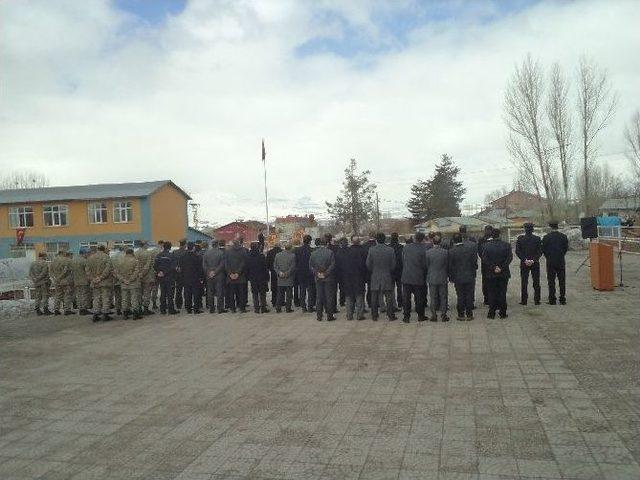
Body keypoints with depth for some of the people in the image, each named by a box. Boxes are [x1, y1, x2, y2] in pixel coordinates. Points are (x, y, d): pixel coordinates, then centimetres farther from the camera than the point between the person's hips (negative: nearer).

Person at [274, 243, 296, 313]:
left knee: (280, 294, 11)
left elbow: (275, 266, 3)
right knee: (288, 294, 4)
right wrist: (287, 273, -5)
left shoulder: (277, 255, 5)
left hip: (280, 279, 4)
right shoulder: (292, 256, -9)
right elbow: (293, 267, -12)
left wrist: (279, 272, -4)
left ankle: (278, 308, 13)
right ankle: (288, 308, 7)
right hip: (289, 279, -4)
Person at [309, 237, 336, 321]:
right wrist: (326, 273, -8)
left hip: (318, 278, 3)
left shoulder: (313, 253, 2)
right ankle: (329, 316, 7)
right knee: (329, 297, 4)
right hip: (328, 278, -3)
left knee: (319, 297, 10)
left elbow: (310, 266, 2)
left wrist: (316, 273, 1)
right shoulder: (330, 252, -9)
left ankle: (319, 316, 13)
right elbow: (332, 265, -13)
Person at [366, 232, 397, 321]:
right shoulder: (390, 250, -6)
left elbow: (368, 264, -3)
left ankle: (374, 316, 13)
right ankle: (390, 315, 9)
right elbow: (393, 265, -1)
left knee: (374, 297, 9)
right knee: (388, 297, 7)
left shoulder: (371, 250, -8)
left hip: (375, 277, 0)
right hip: (387, 277, 0)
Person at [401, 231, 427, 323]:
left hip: (406, 277, 2)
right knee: (419, 298, 12)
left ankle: (406, 316, 9)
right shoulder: (423, 249, -13)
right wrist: (424, 274, 10)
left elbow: (402, 260, 7)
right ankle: (420, 316, 21)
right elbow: (425, 264, -8)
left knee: (406, 298, 8)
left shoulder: (406, 247, -2)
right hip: (418, 278, -2)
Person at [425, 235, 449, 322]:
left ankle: (434, 315, 11)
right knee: (443, 297, 9)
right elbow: (448, 265, -1)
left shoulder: (428, 252, -9)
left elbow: (426, 266, -1)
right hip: (443, 278, 0)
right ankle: (443, 315, 11)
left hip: (432, 278, 1)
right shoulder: (445, 252, -10)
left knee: (433, 297, 9)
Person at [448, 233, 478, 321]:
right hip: (470, 277, 1)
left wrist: (451, 277, 5)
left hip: (458, 278, -1)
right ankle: (469, 314, 13)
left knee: (460, 296, 7)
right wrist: (474, 272, 15)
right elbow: (475, 261, 1)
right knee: (469, 296, 9)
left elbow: (450, 266, -6)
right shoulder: (470, 248, -6)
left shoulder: (451, 251, -11)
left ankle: (461, 315, 12)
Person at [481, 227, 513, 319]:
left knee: (491, 294, 6)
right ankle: (503, 313, 13)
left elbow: (484, 259, -10)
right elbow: (509, 258, -9)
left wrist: (493, 268, -8)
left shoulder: (486, 245, -5)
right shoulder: (506, 245, -3)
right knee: (502, 293, 9)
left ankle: (492, 313, 8)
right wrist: (502, 268, -10)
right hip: (504, 274, 1)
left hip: (491, 274, -1)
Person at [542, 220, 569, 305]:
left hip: (550, 262, -2)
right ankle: (562, 300, 9)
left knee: (551, 281, 3)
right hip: (561, 261, 2)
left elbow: (543, 250, -3)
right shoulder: (563, 236, -1)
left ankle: (552, 300, 3)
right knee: (562, 281, 8)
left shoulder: (546, 237, -7)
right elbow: (566, 248, 5)